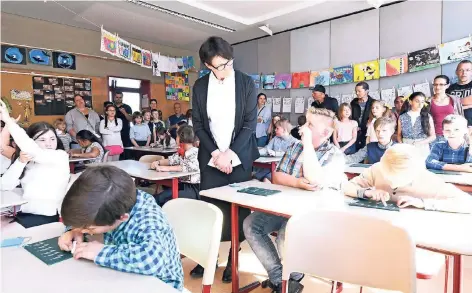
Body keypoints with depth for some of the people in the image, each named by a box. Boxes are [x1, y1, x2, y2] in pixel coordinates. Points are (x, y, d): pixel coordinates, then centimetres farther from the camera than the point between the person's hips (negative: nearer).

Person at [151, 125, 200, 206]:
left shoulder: (195, 152, -14)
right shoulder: (181, 152, 13)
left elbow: (189, 167, -29)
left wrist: (167, 168, -30)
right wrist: (158, 162, 0)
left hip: (193, 188, -8)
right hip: (182, 185, 8)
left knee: (167, 201, -20)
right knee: (157, 198, -4)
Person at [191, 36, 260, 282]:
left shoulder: (246, 83, -3)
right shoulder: (200, 86, 2)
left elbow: (250, 123, -5)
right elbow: (198, 125, 2)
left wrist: (230, 153, -13)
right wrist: (215, 153, -9)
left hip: (239, 157, -1)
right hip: (210, 158, 2)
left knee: (239, 208, 4)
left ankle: (234, 259, 20)